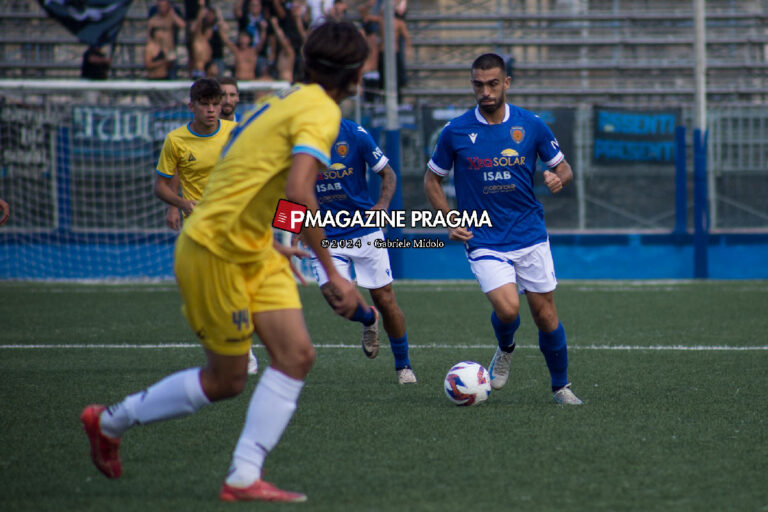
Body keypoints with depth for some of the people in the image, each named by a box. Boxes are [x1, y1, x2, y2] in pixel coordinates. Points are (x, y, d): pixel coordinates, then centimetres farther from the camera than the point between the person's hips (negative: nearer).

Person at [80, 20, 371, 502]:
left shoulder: (288, 101, 11)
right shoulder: (321, 112, -17)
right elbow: (298, 191, -32)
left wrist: (270, 244, 28)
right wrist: (332, 272, -30)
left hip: (253, 252, 9)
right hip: (214, 253, -9)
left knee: (296, 355, -3)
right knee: (225, 381, 2)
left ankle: (244, 478, -3)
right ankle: (111, 420, 20)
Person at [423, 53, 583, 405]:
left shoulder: (531, 126, -1)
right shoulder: (455, 132, -4)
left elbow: (563, 168, 9)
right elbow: (432, 180, 9)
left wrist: (558, 178, -15)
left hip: (530, 235, 2)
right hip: (484, 240, -2)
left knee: (545, 314, 3)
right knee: (507, 308, -21)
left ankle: (561, 386, 24)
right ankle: (505, 350, 14)